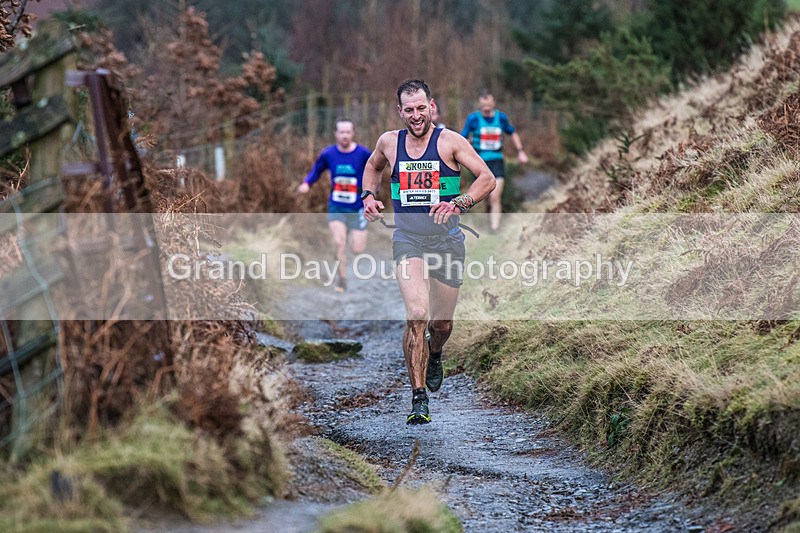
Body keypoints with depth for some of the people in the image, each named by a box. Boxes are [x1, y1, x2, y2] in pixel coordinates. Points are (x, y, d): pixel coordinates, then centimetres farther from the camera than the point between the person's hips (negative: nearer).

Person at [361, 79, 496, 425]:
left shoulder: (449, 141, -6)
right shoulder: (389, 142, 4)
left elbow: (487, 178, -11)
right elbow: (373, 167, 27)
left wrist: (458, 204, -27)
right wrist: (368, 196, 9)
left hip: (446, 240, 0)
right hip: (407, 240, 0)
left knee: (442, 323, 10)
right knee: (417, 315, -19)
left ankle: (434, 355, 48)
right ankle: (418, 397, -12)